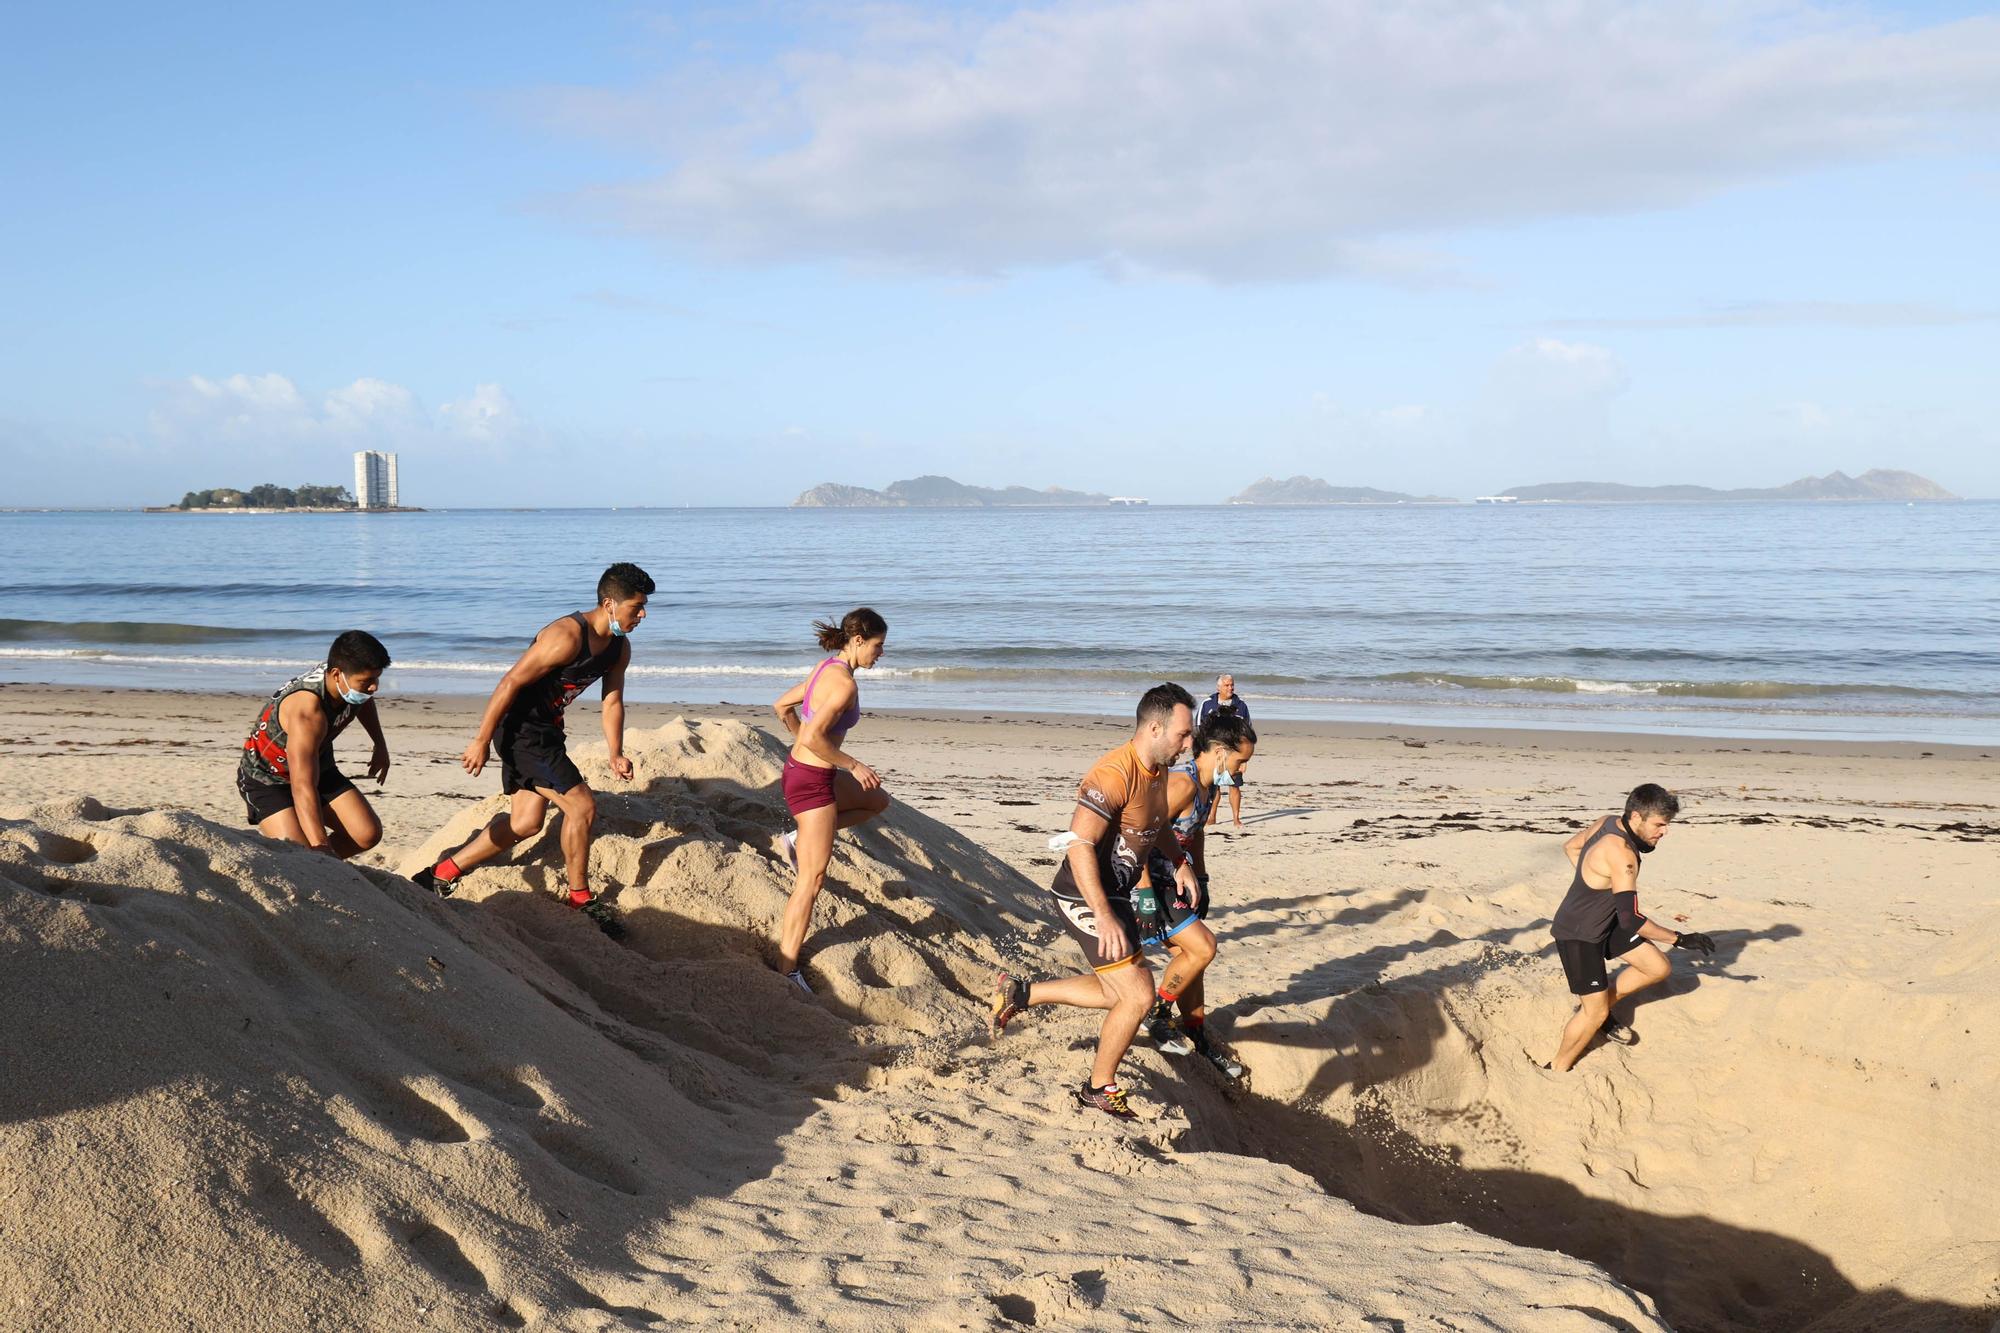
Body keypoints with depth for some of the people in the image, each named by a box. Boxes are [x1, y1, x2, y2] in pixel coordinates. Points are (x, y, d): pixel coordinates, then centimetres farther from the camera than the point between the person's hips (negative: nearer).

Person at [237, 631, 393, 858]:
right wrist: (321, 847, -47)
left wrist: (380, 746, 13)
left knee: (368, 834, -11)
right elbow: (302, 788, -42)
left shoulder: (351, 681, -16)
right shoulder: (307, 712, -39)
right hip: (266, 777, -7)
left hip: (318, 766, 7)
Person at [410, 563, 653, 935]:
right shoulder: (567, 636, -25)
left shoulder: (619, 648, 3)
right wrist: (481, 741, -22)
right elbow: (511, 683, -23)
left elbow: (613, 701, 12)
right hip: (520, 727, -10)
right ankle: (580, 899, 4)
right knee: (582, 806, -11)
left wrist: (615, 755, 1)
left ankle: (442, 874, 22)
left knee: (526, 823, 12)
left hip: (545, 731, 10)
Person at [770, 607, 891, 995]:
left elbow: (782, 706, 17)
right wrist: (852, 765, -16)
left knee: (878, 801, 29)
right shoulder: (845, 684, -22)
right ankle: (787, 969, 3)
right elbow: (814, 737, -29)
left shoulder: (826, 668, 6)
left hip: (801, 768, 9)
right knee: (813, 879, -2)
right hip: (812, 781, -9)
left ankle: (800, 840, 21)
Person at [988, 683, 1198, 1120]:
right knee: (1138, 994, -7)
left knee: (1119, 990, 19)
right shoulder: (1115, 774, -25)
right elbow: (1079, 844, -31)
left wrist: (1179, 861, 11)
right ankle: (1099, 1088, 12)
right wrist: (1103, 916, -34)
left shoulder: (1157, 771, 5)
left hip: (1114, 894, 10)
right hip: (1085, 898, -10)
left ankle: (1019, 992, 27)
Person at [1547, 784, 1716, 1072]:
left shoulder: (1608, 822, -5)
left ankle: (1594, 1006, 24)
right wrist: (1679, 939, -26)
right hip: (1577, 936, -9)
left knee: (1659, 968, 10)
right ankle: (1558, 1070, 17)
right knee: (1596, 1013, -2)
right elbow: (1631, 919, -34)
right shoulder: (1621, 853, -33)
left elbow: (1570, 847, 14)